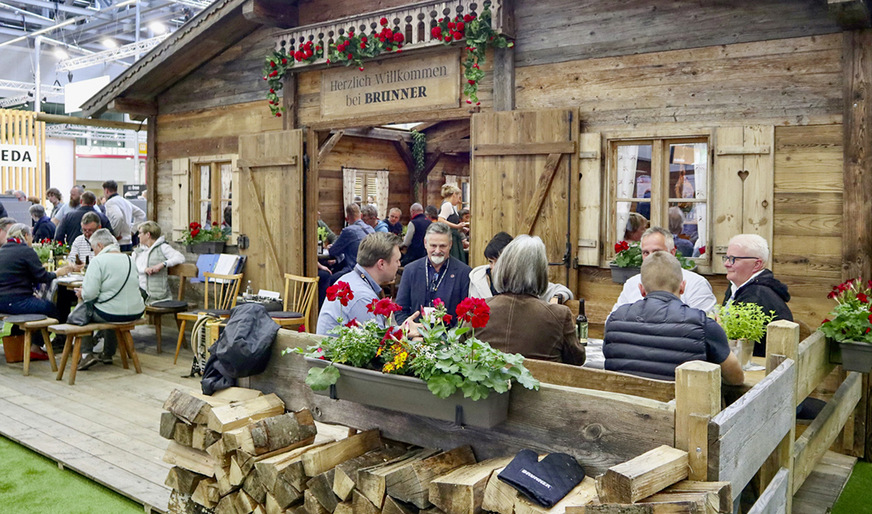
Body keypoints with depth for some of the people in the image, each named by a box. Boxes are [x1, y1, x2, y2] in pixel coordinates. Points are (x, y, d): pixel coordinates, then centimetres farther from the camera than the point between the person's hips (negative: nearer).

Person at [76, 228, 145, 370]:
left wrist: (81, 293, 5)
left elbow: (90, 293, -18)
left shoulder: (98, 261, -11)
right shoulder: (130, 259, 9)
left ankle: (87, 354, 16)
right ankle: (108, 354, 41)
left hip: (111, 316, -7)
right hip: (136, 313, 7)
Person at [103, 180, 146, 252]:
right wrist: (132, 230, 18)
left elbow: (118, 217, -29)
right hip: (129, 242, 8)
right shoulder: (126, 202, 17)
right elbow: (141, 214, 25)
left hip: (118, 243, -8)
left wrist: (116, 234, -17)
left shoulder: (110, 203, -9)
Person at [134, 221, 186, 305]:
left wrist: (162, 264, -22)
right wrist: (144, 269, -16)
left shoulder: (162, 247, 3)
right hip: (137, 287, 5)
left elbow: (180, 258, -11)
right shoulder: (138, 250, 21)